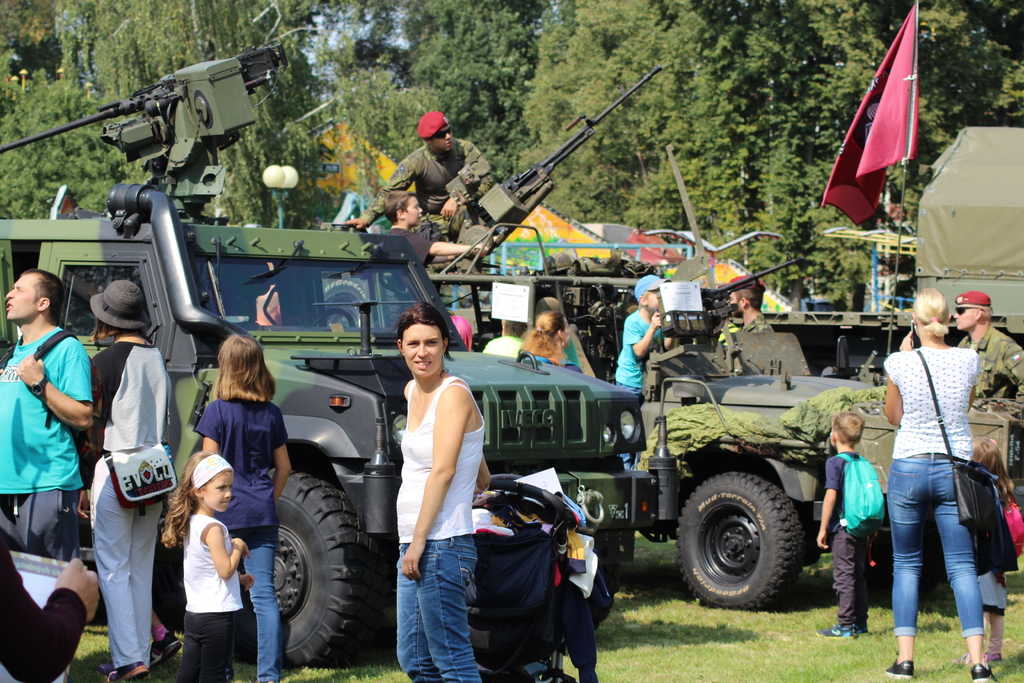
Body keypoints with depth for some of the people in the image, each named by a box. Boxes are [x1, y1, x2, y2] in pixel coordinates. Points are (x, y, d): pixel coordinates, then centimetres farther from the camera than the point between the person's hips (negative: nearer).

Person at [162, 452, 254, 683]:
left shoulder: (191, 524, 11)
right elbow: (225, 570, -20)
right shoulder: (213, 528, -17)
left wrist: (239, 578, 12)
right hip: (216, 614, -9)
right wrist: (238, 546, -6)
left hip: (194, 612, 9)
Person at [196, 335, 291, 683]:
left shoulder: (217, 411, -7)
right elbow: (283, 467, 11)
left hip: (226, 512, -3)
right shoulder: (271, 413, 5)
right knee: (264, 593, 4)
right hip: (263, 514, 4)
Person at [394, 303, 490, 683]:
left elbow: (443, 471, -18)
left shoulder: (454, 395, -11)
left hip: (441, 545, -9)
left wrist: (419, 540, -20)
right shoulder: (413, 391, 14)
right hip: (414, 545, 9)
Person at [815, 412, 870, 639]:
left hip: (842, 528, -7)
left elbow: (831, 496, -16)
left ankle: (846, 626, -5)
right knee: (858, 576, 14)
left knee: (844, 577, -4)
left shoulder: (835, 463, -10)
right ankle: (860, 623, 18)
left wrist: (823, 528, -12)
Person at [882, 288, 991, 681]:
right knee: (962, 565, 3)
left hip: (909, 468, -1)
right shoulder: (968, 361, -4)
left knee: (906, 564, 11)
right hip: (954, 470, 1)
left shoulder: (900, 364, -9)